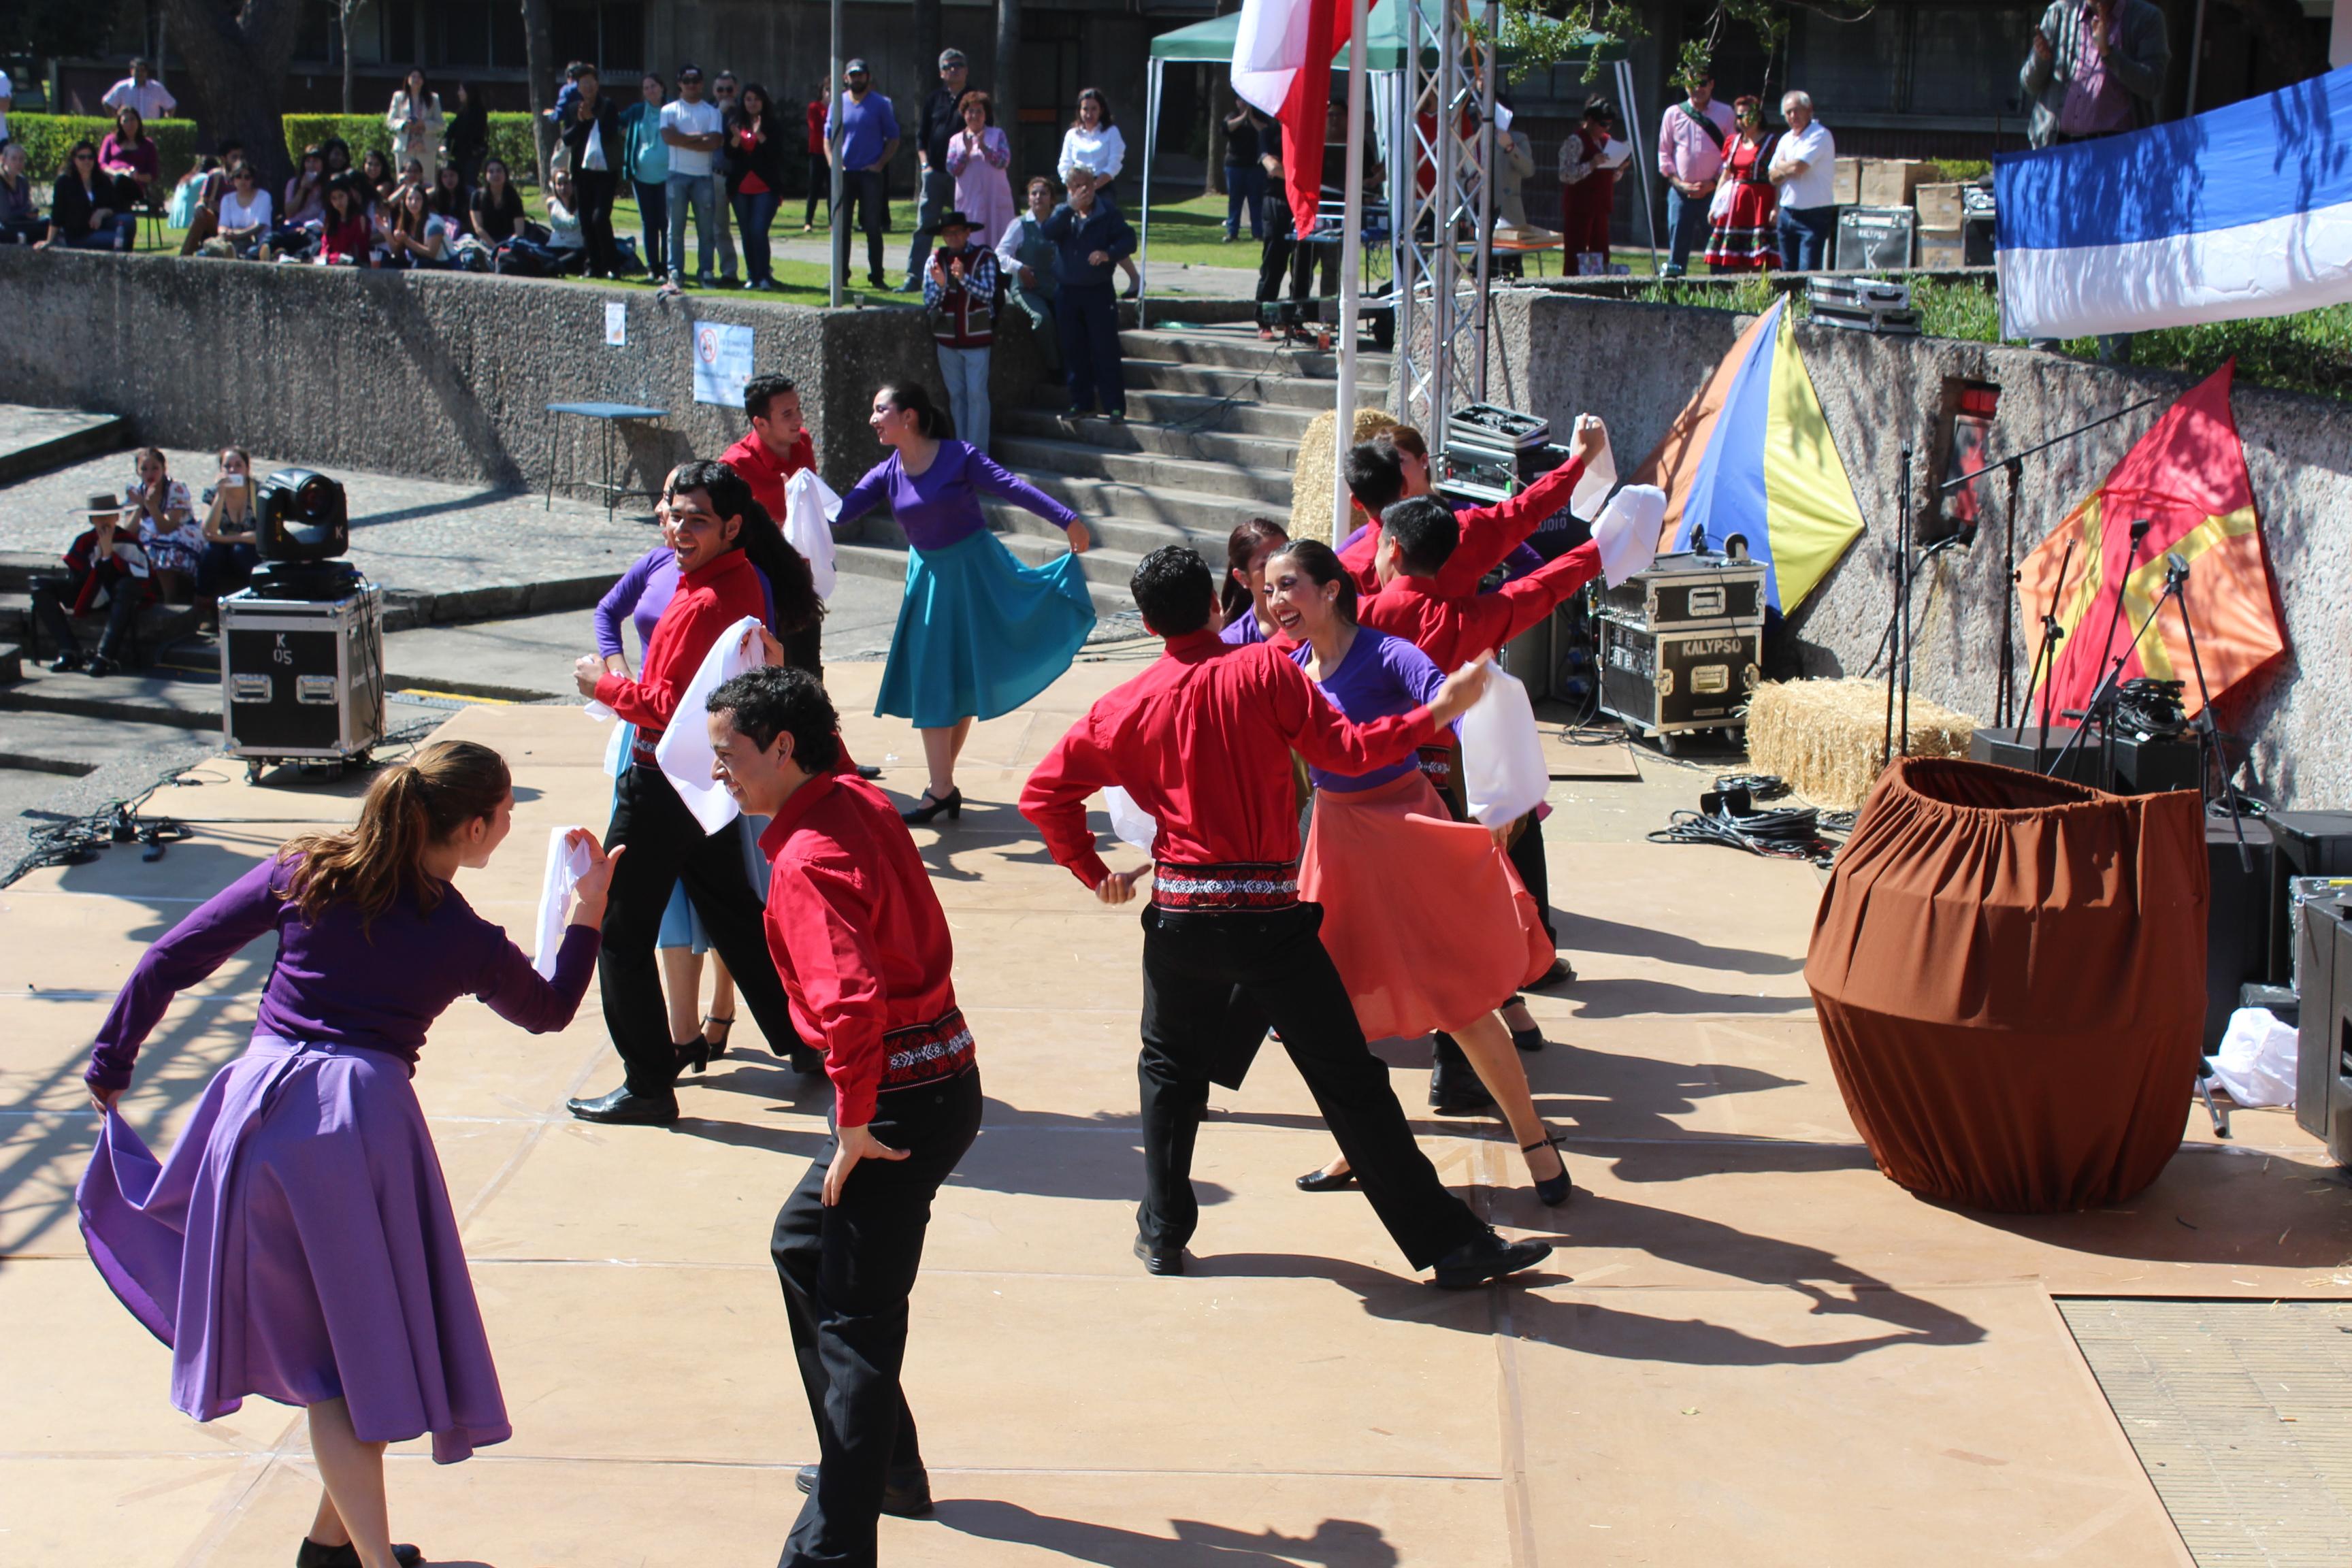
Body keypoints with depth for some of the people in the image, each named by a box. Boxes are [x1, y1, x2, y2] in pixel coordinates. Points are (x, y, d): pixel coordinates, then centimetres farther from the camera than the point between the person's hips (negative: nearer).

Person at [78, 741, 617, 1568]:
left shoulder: (306, 872, 6)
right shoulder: (468, 942, 1)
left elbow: (173, 959, 6)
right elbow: (549, 1011, 21)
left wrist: (109, 1064, 17)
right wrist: (588, 911, 28)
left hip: (261, 1101, 3)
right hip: (365, 1116, -3)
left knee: (319, 1354, 9)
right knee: (369, 1339, 15)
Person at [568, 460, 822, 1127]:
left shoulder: (703, 605, -26)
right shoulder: (747, 580, 3)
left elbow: (671, 708, -24)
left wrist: (603, 684, -11)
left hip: (666, 778, -10)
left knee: (621, 930, 1)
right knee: (730, 909, 22)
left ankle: (649, 1085, 7)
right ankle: (802, 1039, 30)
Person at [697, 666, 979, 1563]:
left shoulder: (808, 860, -21)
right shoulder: (860, 802, 6)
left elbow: (852, 999, -33)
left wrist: (853, 1128, -23)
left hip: (901, 1098, -10)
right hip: (945, 1075, 10)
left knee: (854, 1322, -6)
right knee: (804, 1245, 27)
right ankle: (884, 1469, 37)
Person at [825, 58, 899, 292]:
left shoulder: (880, 104, 2)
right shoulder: (837, 105, 9)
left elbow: (893, 138, 4)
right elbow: (828, 138, 14)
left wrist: (880, 164, -7)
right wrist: (834, 163, -1)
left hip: (870, 174, -2)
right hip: (844, 174, 2)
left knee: (873, 227, -2)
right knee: (841, 227, 2)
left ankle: (877, 276, 3)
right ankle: (840, 276, 7)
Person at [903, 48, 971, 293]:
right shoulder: (934, 98, 10)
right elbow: (921, 134, 13)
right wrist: (925, 163, 1)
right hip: (934, 171, 2)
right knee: (924, 227, 0)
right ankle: (914, 277, 1)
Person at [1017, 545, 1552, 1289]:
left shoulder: (1127, 706, 4)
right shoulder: (1264, 671, -6)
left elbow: (1044, 791, 8)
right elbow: (1346, 749, -11)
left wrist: (1094, 871, 16)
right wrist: (1438, 711, -4)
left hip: (1179, 913, 3)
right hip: (1270, 914, -2)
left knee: (1171, 1067, 25)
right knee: (1349, 1080, 1)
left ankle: (1163, 1233, 26)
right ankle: (1451, 1244, 5)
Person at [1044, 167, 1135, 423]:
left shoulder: (1107, 213, 1)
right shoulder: (1062, 212, 9)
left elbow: (1129, 239, -6)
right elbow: (1049, 232, -11)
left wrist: (1109, 253, -24)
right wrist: (1071, 207, -20)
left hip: (1099, 291, -3)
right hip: (1067, 292, 3)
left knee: (1106, 350, -5)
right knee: (1074, 351, 7)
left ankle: (1115, 406, -3)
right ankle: (1081, 403, 16)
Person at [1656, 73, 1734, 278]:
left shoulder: (1725, 114, 6)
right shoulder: (1674, 114, 9)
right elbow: (1664, 152, 9)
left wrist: (1713, 183, -7)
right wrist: (1679, 183, -3)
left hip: (1713, 190, -1)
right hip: (1681, 190, 1)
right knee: (1678, 243, -3)